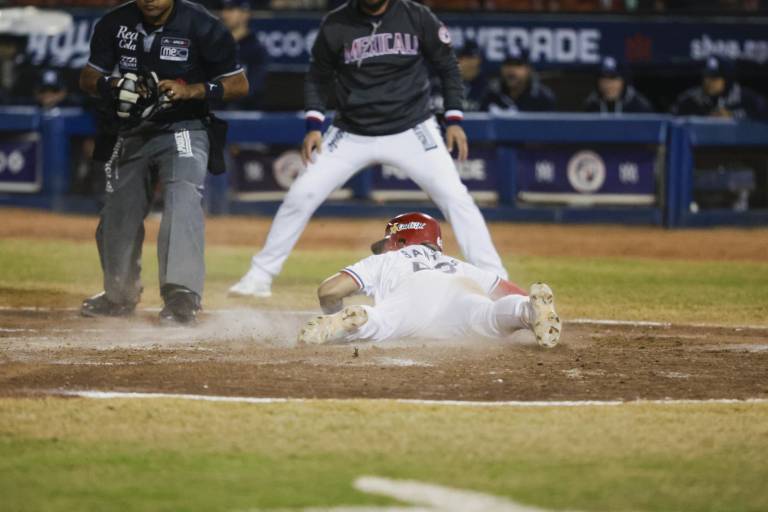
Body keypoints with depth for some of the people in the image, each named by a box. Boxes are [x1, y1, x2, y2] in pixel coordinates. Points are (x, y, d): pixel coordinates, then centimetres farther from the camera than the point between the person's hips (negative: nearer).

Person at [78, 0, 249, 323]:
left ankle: (181, 295, -37)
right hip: (134, 133, 5)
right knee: (117, 213, 13)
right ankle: (120, 295, 37)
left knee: (183, 199, -28)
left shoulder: (201, 26, -15)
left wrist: (189, 90, -25)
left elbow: (239, 84, -10)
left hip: (184, 130, -5)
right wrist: (114, 85, -20)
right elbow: (88, 79, 3)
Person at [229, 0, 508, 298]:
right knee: (301, 195, -7)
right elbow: (318, 77, 6)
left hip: (411, 131, -1)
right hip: (351, 136, 1)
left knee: (454, 196, -13)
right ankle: (260, 276, 6)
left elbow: (447, 67, 4)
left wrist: (454, 120, -3)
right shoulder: (336, 24, -5)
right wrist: (313, 125, -5)